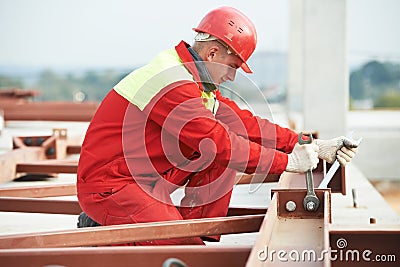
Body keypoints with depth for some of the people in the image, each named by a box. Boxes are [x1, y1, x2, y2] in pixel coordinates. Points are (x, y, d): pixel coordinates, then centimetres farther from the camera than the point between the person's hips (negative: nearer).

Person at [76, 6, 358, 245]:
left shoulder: (198, 84, 10)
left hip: (144, 184, 10)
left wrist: (311, 147, 2)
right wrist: (288, 161, -18)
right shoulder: (173, 85, -23)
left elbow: (243, 123, 8)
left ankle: (201, 235, 4)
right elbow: (221, 144, -24)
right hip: (109, 186, -10)